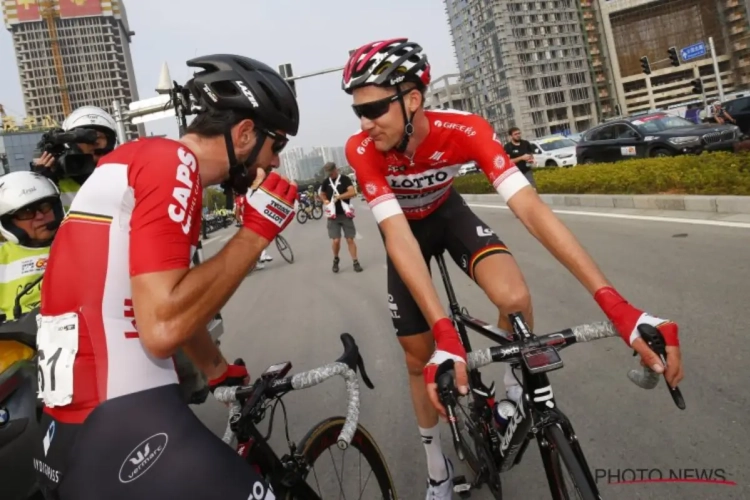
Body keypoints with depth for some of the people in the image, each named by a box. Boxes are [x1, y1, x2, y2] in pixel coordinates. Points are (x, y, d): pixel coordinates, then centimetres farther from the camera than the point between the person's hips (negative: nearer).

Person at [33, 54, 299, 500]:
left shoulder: (147, 159, 17)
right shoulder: (174, 164, -15)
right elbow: (163, 327, -25)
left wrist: (220, 371, 35)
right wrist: (255, 233, -15)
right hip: (118, 428, -10)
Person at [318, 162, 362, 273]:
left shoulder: (345, 179, -4)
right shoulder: (326, 182, 7)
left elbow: (352, 192, -16)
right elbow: (322, 194, 22)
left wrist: (339, 196, -22)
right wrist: (325, 201, 1)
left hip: (345, 214, -2)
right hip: (333, 215, 2)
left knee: (350, 239, 1)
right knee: (335, 240, -5)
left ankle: (355, 262, 9)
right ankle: (336, 260, 20)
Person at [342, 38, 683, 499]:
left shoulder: (465, 130, -34)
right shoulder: (362, 150, -34)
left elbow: (530, 208, -40)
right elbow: (399, 236, -41)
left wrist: (616, 304, -48)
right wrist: (444, 332, -53)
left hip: (447, 212, 0)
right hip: (405, 227, 1)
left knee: (514, 298, -31)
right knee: (421, 357, 2)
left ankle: (518, 392, 2)